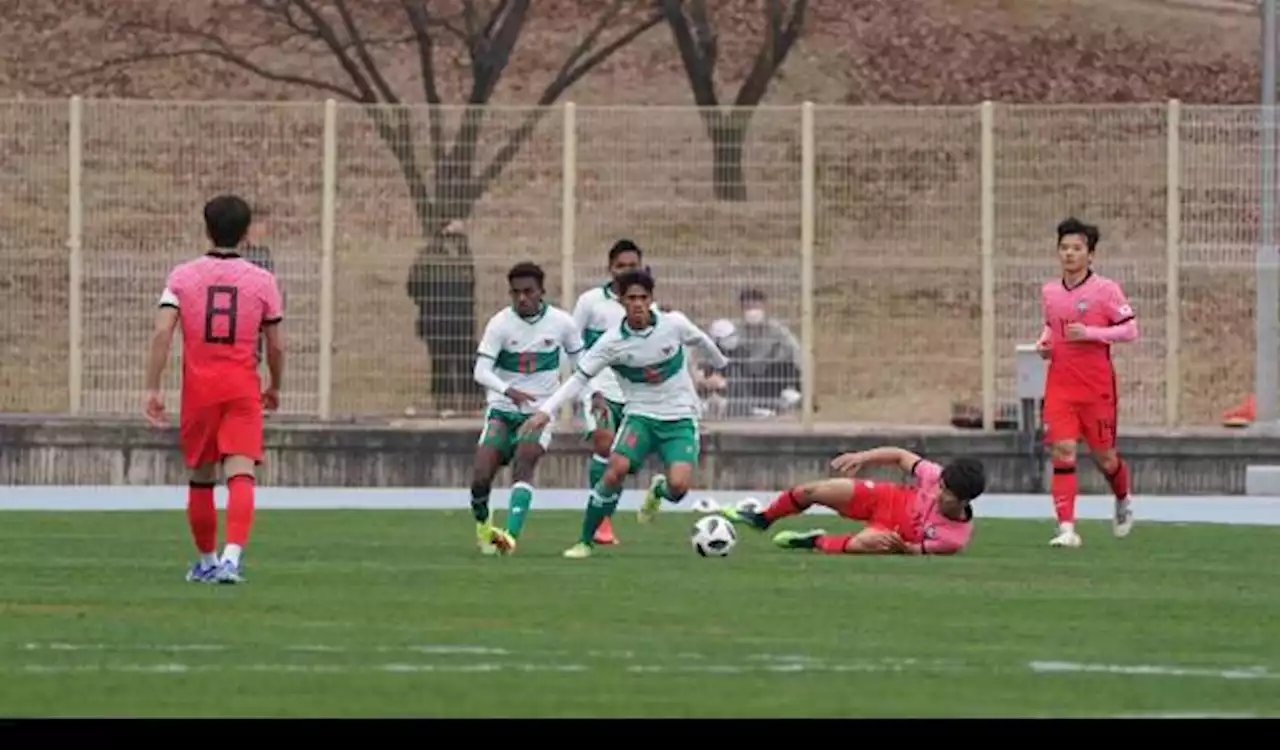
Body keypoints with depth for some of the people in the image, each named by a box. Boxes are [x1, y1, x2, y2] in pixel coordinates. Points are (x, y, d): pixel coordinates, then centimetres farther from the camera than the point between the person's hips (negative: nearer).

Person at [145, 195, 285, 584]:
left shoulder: (183, 276, 2)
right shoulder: (262, 281, 2)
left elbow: (162, 332, -9)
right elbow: (276, 345, 5)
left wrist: (153, 388, -7)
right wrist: (274, 388, 22)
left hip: (198, 390, 1)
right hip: (242, 389, -1)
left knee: (201, 477, 16)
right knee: (241, 474, -11)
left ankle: (207, 561, 29)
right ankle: (232, 555, -30)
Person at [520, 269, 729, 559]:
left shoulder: (674, 324, -11)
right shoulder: (612, 342, -12)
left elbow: (700, 340, 11)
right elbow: (580, 378, -10)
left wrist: (721, 363, 31)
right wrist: (546, 410, -21)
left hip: (680, 418, 0)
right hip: (641, 415, 0)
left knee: (678, 485, -22)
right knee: (616, 468, -27)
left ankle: (658, 490, 19)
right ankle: (585, 540, -12)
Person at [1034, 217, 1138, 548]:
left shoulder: (1105, 289, -6)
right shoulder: (1049, 292, 9)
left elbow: (1130, 329, -7)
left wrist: (1090, 333, -18)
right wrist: (1044, 342, 4)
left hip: (1097, 387, -3)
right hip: (1060, 386, 3)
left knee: (1103, 456, 8)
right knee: (1062, 452, -11)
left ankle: (1123, 503, 40)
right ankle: (1067, 529, -14)